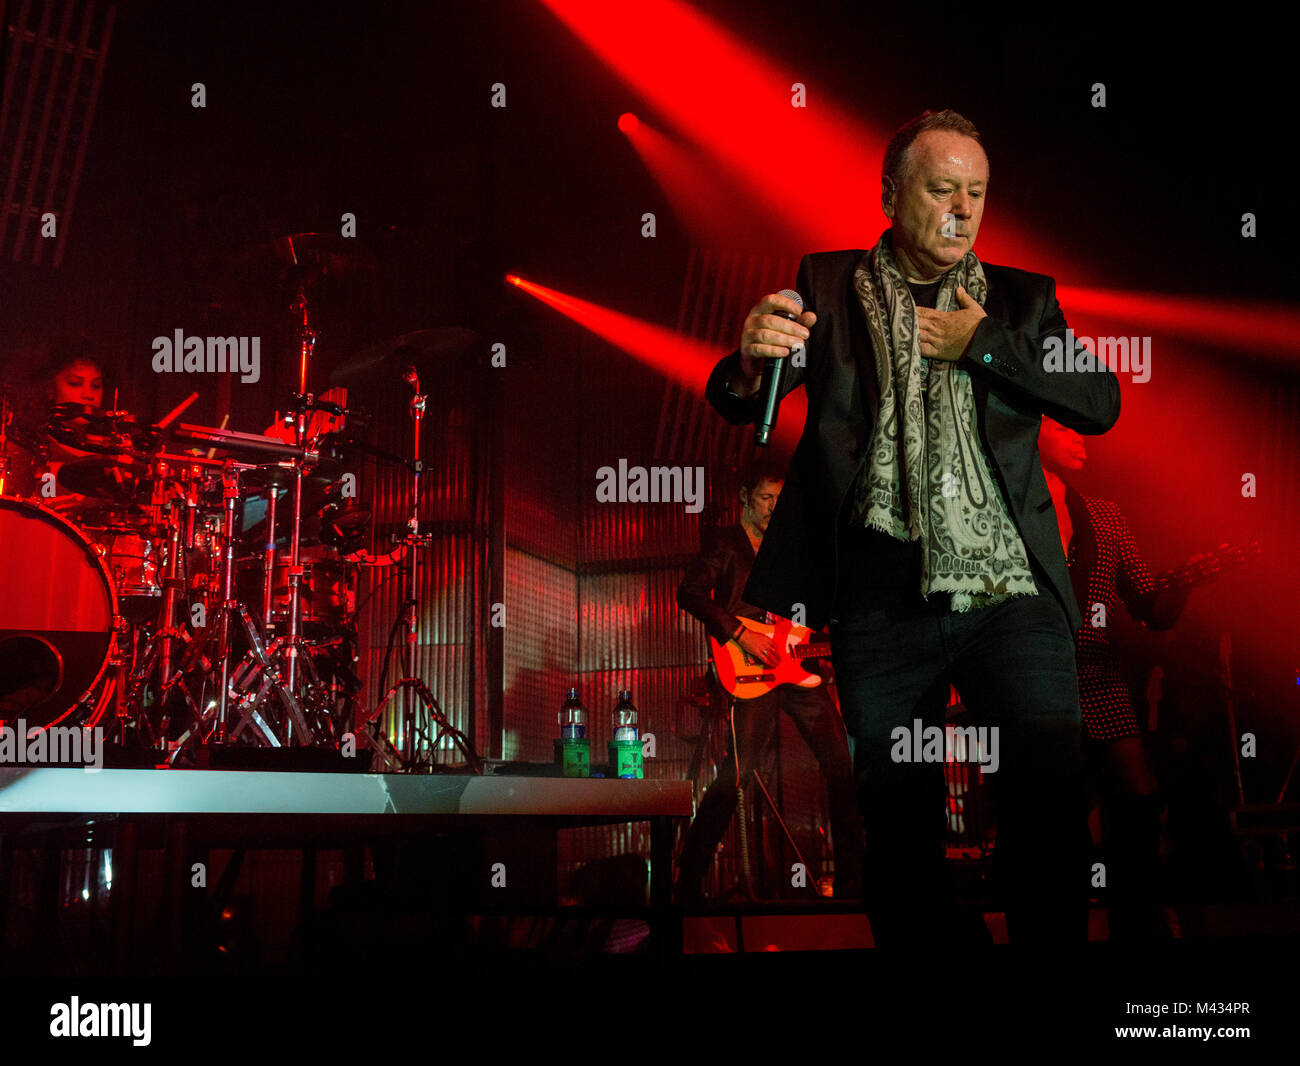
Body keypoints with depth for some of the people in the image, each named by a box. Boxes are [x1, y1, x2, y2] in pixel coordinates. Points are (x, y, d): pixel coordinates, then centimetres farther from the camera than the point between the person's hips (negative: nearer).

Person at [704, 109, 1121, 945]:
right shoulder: (830, 287, 11)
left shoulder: (1022, 298, 15)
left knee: (1051, 797, -12)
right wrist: (753, 360, -22)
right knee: (900, 825, 4)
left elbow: (1101, 402, 6)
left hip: (1008, 588, 1)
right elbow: (736, 402, 2)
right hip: (884, 601, 0)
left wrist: (982, 344, -2)